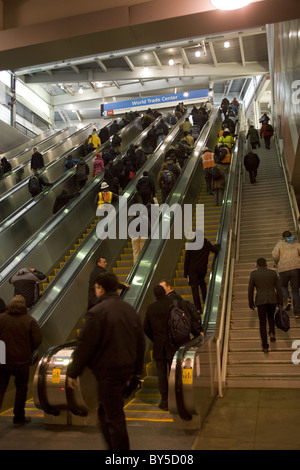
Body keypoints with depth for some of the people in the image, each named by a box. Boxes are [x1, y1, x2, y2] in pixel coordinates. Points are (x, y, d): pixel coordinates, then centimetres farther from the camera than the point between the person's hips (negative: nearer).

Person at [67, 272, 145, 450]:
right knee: (106, 410, 21)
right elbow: (141, 342, 12)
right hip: (126, 369, 8)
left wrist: (73, 373, -4)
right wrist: (136, 369, 21)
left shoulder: (97, 312, -17)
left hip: (107, 371, -8)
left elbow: (84, 345, -15)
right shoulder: (130, 309, 6)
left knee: (113, 416, 3)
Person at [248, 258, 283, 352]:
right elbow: (279, 288, 4)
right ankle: (272, 333, 7)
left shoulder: (253, 274, 0)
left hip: (260, 301, -1)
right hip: (272, 299, 2)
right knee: (270, 316, 29)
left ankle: (265, 346, 4)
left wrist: (251, 302, 9)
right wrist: (280, 301, 10)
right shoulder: (273, 273, 5)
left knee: (262, 323, 9)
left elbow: (250, 290, -1)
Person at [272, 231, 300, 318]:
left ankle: (287, 299, -7)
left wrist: (277, 263, 12)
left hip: (284, 269, -1)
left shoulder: (280, 244, 7)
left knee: (283, 286, 23)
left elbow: (275, 255, -7)